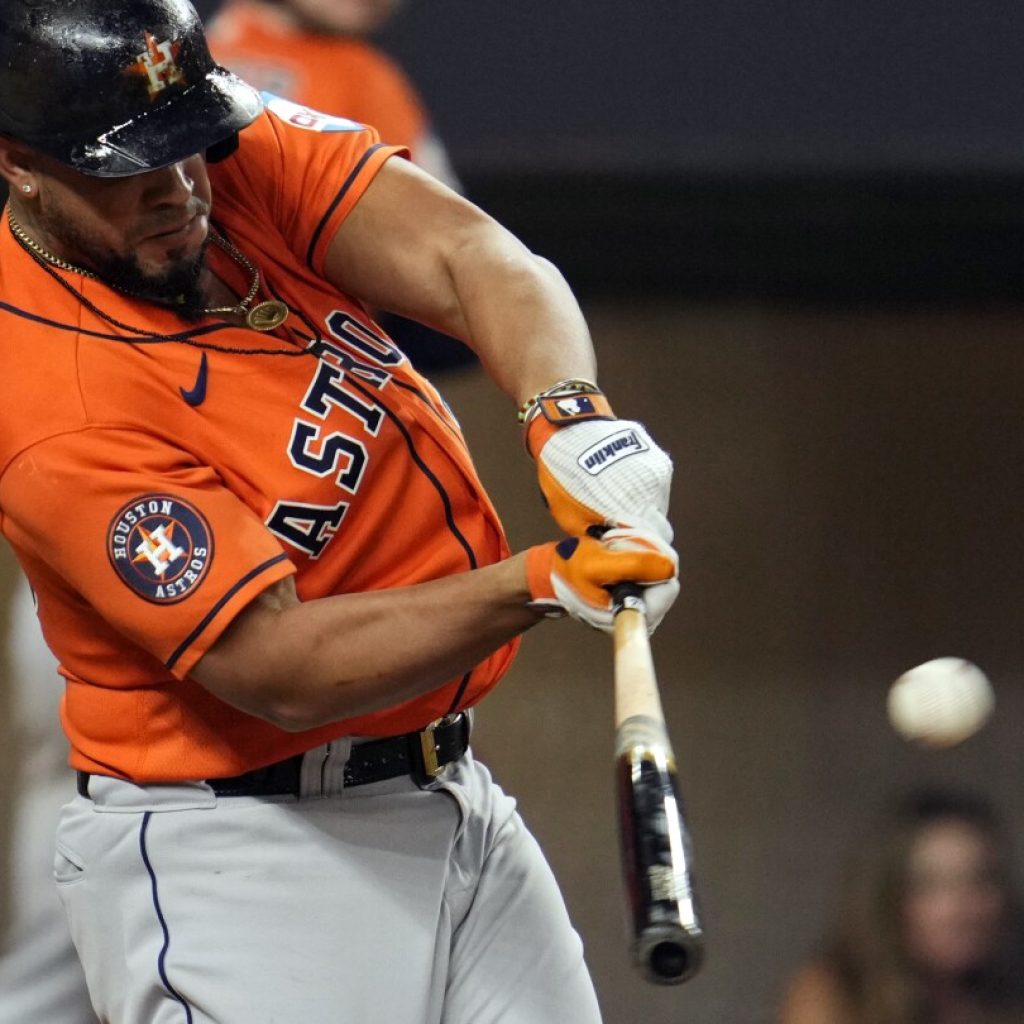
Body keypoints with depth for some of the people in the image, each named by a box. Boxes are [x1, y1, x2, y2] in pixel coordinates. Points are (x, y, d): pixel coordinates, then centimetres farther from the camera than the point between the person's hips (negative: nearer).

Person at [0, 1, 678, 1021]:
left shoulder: (242, 153, -4)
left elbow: (466, 257, -16)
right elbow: (277, 667, -26)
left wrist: (567, 413, -36)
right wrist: (542, 583, -35)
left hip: (444, 794, 7)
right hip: (234, 852, -7)